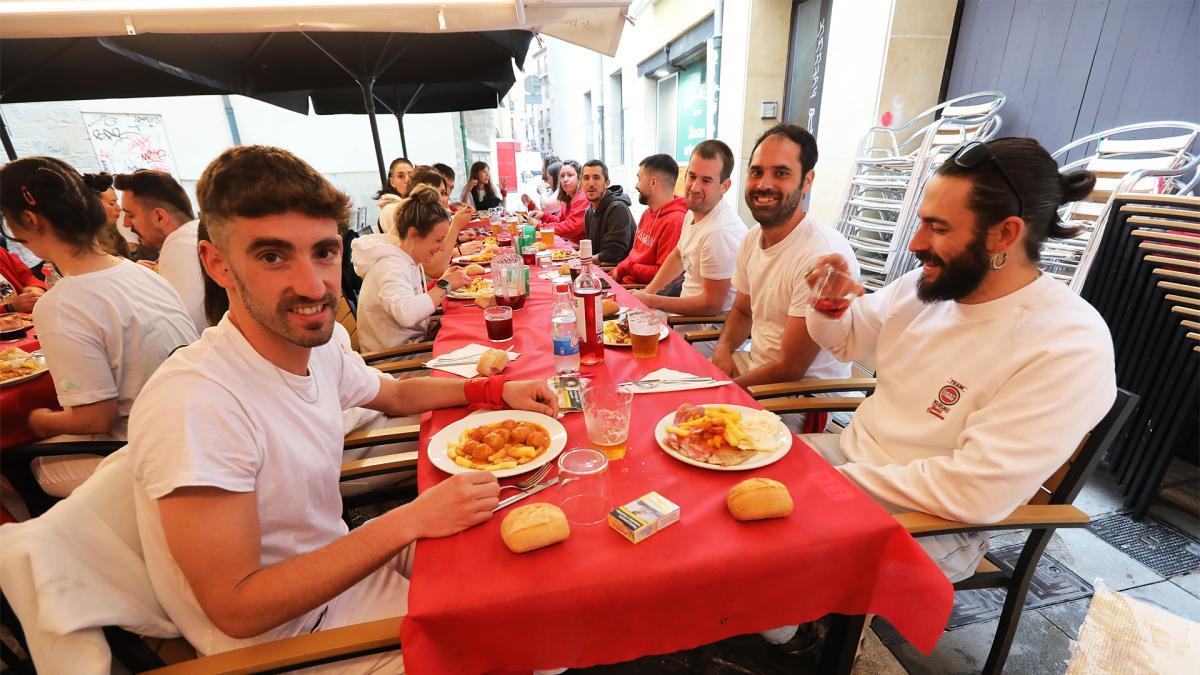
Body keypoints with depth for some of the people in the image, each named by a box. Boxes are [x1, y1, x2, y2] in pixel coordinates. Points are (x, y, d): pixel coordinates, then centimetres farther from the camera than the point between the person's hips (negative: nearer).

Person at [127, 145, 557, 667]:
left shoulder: (319, 347, -7)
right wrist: (410, 520, -29)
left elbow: (396, 394, 11)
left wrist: (496, 390, -3)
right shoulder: (194, 404, -31)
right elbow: (236, 609, -26)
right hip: (280, 635, -6)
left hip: (337, 566, 7)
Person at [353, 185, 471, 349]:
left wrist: (440, 283, -4)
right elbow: (406, 314, -41)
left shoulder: (411, 259, 5)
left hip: (415, 340, 8)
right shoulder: (390, 266, -24)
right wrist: (444, 286, -30)